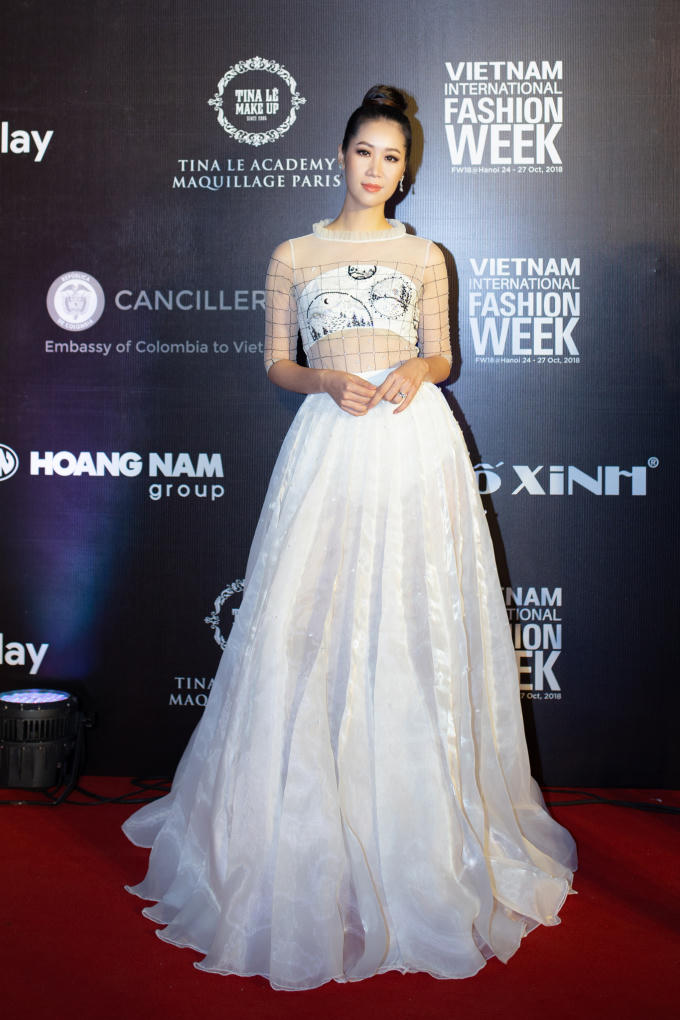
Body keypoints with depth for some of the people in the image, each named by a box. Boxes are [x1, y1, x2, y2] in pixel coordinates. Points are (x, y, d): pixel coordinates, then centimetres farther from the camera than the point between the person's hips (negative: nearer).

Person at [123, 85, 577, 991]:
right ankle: (312, 830, 10)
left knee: (416, 623, 0)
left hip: (415, 440, 1)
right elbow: (277, 363, 11)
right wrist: (328, 382, -9)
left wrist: (418, 369, -7)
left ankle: (423, 811, 14)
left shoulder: (425, 257, 13)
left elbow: (442, 354, 16)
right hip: (330, 441, 0)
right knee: (312, 626, -3)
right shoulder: (294, 257, 11)